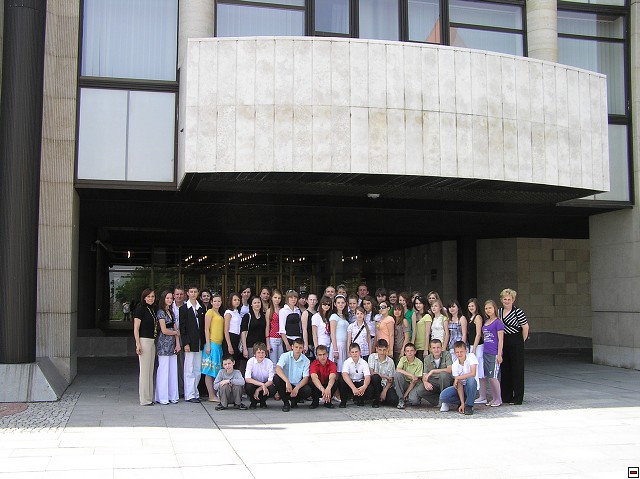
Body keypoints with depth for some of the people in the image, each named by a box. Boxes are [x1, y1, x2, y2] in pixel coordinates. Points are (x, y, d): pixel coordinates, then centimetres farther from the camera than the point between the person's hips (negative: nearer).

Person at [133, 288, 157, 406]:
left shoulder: (153, 309, 14)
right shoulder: (140, 309, -7)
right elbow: (136, 329, -10)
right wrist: (138, 344, -15)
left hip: (152, 341, 8)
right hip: (144, 340, -8)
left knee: (150, 370, 10)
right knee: (144, 370, -4)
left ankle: (150, 397, 16)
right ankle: (144, 399, 0)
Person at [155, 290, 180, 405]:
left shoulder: (171, 312, 16)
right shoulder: (161, 312, -8)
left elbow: (175, 329, 12)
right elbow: (164, 330, -13)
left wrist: (178, 343, 3)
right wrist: (176, 332, 2)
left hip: (172, 344, 7)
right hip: (164, 345, -7)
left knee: (173, 370, 7)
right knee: (163, 370, -4)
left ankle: (172, 396, 13)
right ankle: (162, 397, 3)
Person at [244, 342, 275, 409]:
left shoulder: (269, 362, -15)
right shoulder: (251, 361, -17)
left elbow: (271, 381, -17)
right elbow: (247, 379, -26)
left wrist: (258, 389, -27)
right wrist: (262, 384, -36)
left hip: (266, 384, 1)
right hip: (254, 383, -1)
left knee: (273, 390, -31)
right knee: (248, 387, -35)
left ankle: (262, 401, 4)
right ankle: (253, 401, 0)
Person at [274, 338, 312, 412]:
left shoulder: (306, 360, -2)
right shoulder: (285, 356, -8)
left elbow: (306, 378, -9)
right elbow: (278, 369, -26)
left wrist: (297, 388, -28)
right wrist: (287, 382, -41)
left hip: (298, 385, 1)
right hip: (285, 384, -1)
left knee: (308, 390, -30)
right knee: (276, 378, -31)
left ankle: (294, 400, 6)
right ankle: (286, 402, -10)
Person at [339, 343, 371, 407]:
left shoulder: (364, 363, -11)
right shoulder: (347, 362, -14)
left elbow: (367, 377, -23)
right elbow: (345, 375, -31)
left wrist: (364, 386, -47)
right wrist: (353, 388, -47)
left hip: (360, 384, 1)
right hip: (349, 383, -1)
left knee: (367, 383, -30)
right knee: (342, 382, -32)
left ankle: (359, 400, 0)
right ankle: (343, 401, -7)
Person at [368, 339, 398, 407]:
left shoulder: (390, 361, -3)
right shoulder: (372, 357, -6)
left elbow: (391, 379, -1)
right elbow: (371, 373, -14)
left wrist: (384, 391, -14)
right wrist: (385, 376, -12)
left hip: (386, 386, 1)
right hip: (375, 384, -1)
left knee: (394, 401, -25)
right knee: (376, 377, -35)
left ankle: (381, 399, 12)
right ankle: (376, 400, -13)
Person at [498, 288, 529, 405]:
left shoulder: (518, 312, -9)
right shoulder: (499, 311, 10)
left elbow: (525, 327, -8)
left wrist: (522, 341, 1)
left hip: (516, 343, -6)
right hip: (503, 343, 6)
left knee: (517, 370, -1)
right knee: (505, 370, 9)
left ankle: (518, 398, 4)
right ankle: (506, 396, 18)